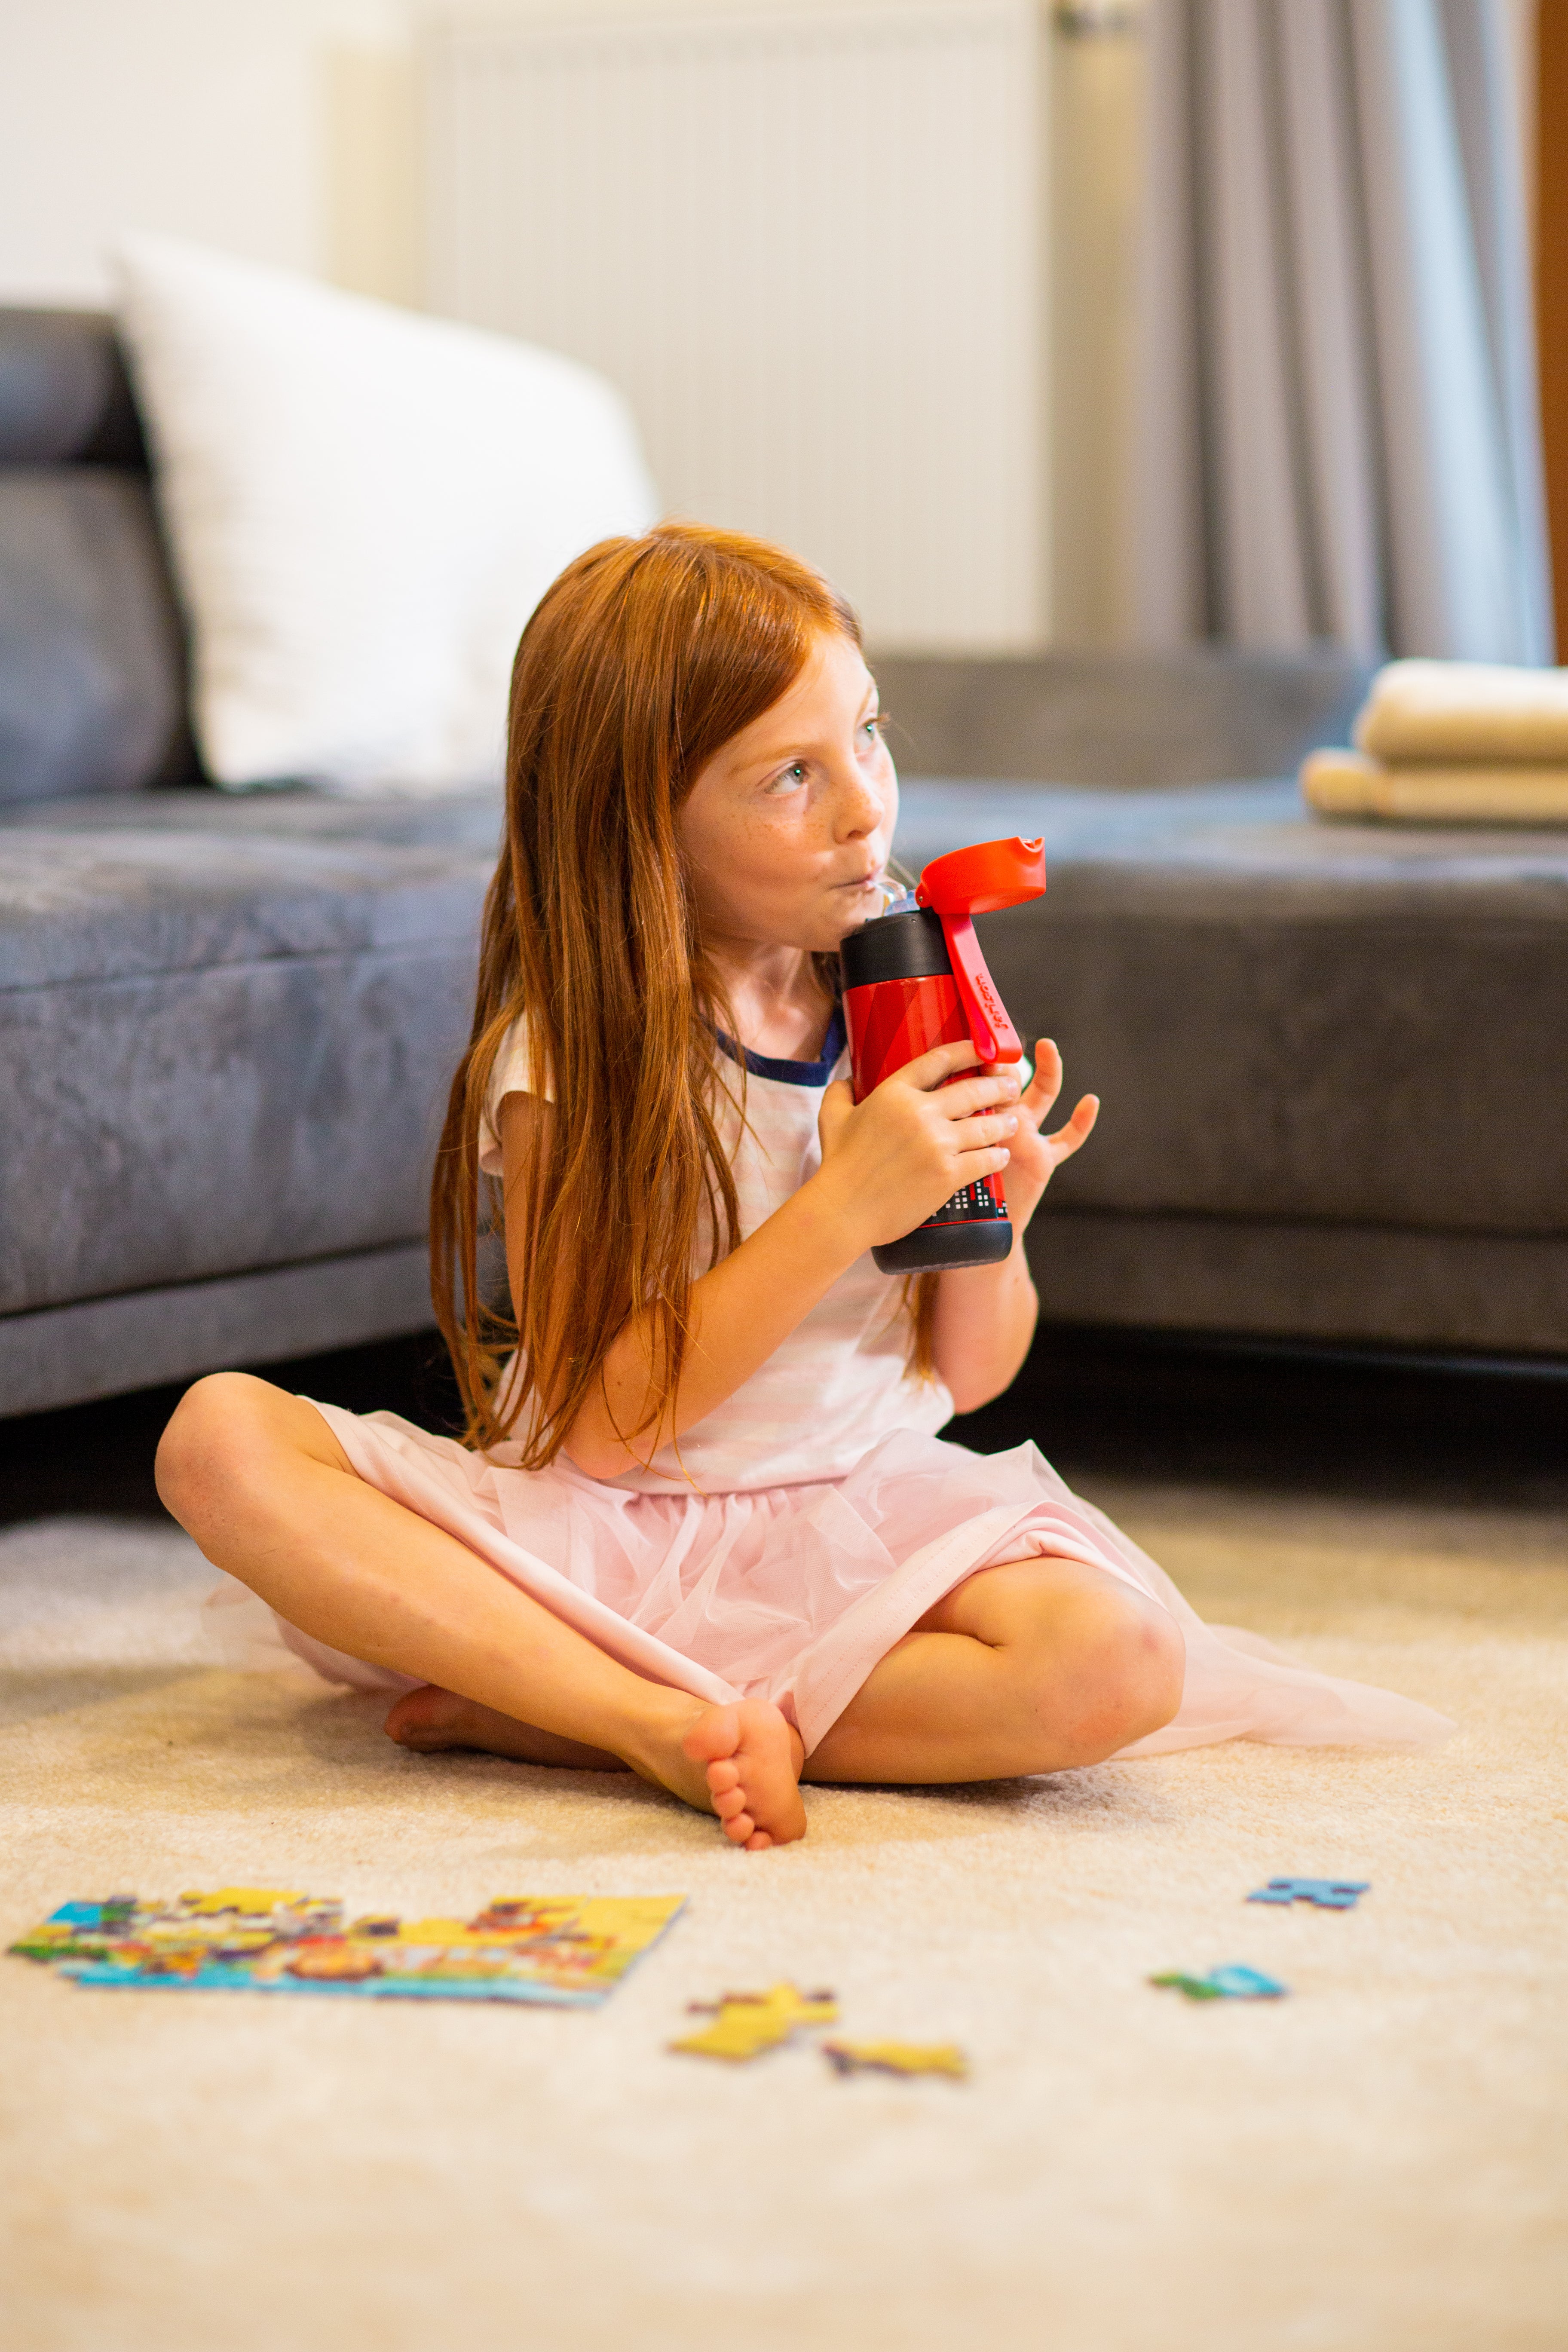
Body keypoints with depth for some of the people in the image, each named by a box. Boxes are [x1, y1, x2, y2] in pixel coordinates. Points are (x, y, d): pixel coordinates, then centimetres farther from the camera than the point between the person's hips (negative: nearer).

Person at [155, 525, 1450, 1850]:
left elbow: (968, 1376, 8)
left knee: (1112, 1662, -30)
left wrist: (993, 1220, -15)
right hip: (594, 1530, -2)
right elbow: (601, 1428, -17)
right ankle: (670, 1722, -29)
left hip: (848, 1513, 2)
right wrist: (843, 1212, -24)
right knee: (222, 1439, -25)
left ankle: (542, 1718, -19)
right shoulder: (564, 1055, -10)